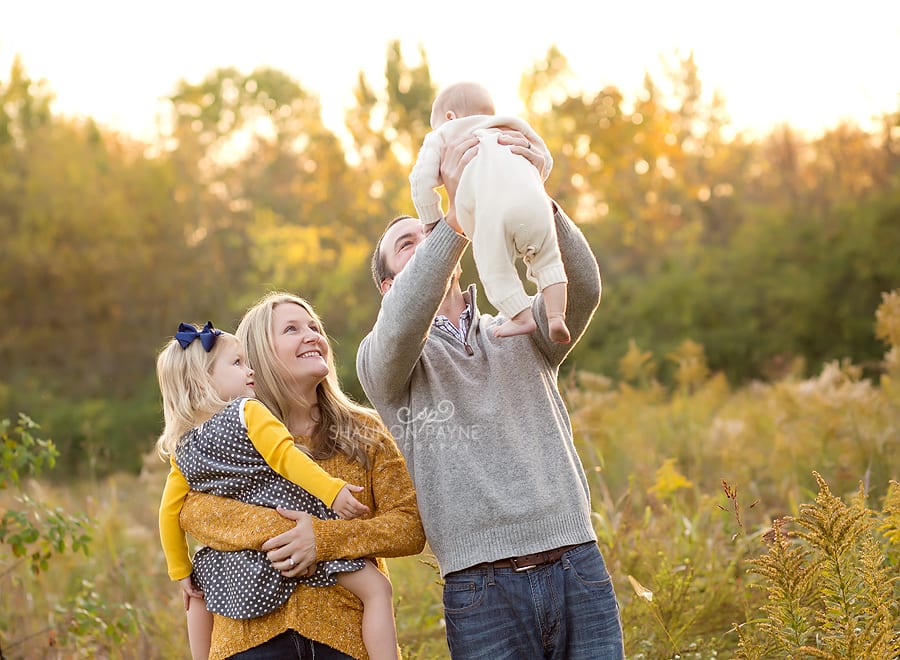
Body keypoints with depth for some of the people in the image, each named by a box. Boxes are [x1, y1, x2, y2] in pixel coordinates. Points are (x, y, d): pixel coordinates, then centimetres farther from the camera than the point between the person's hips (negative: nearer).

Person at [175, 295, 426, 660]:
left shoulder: (363, 430, 10)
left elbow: (411, 527, 1)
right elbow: (193, 509, -6)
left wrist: (325, 537, -14)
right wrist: (277, 530, -20)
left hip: (346, 630, 1)